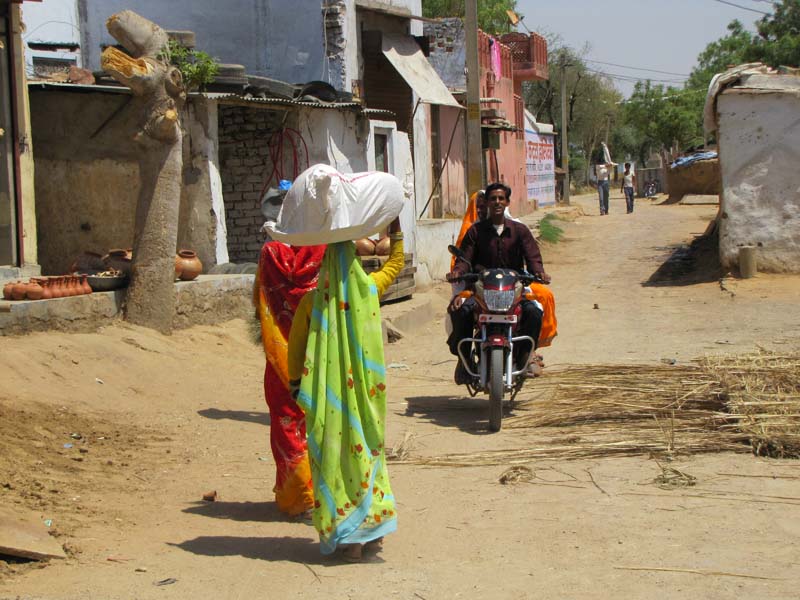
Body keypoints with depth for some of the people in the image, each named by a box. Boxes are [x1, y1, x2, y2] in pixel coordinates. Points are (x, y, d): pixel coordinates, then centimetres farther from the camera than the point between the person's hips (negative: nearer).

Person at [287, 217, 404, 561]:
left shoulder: (312, 301, -9)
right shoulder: (369, 289, -5)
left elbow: (295, 346, 1)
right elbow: (396, 262, 15)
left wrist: (296, 382, 14)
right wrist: (396, 230, 25)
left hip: (328, 393, -2)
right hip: (363, 390, 2)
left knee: (333, 457, 4)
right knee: (365, 451, 14)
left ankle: (346, 536, 4)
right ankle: (372, 527, 18)